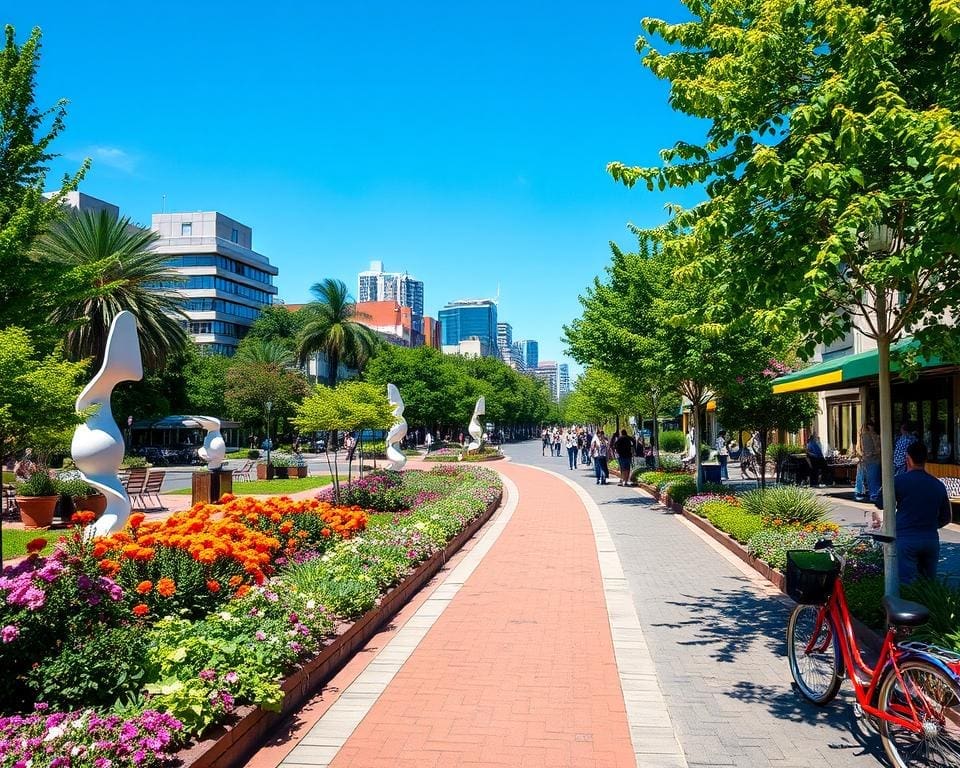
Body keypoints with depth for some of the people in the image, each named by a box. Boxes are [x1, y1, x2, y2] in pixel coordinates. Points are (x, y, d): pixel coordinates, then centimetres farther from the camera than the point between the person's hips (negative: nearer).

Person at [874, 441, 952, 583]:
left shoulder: (899, 481, -7)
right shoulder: (939, 485, 7)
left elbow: (880, 504, 3)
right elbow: (946, 518, 14)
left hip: (906, 539, -4)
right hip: (931, 539, 5)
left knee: (906, 582, -6)